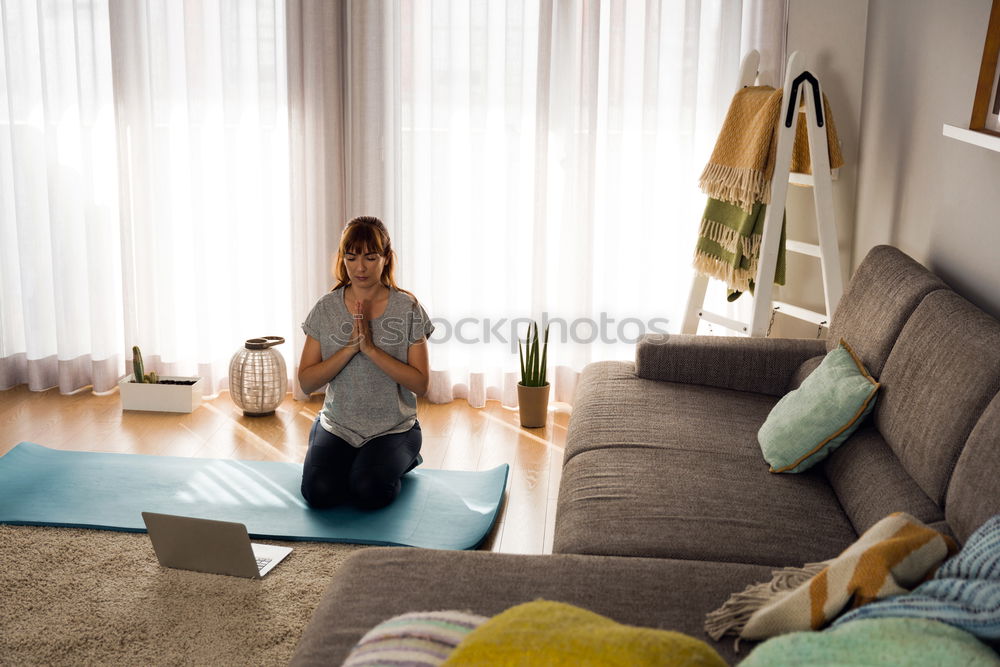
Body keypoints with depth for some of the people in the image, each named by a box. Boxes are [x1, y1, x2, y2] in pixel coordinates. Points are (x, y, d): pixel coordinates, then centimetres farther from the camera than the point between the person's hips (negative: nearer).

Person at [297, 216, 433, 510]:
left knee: (369, 493, -26)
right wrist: (350, 347, -20)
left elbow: (420, 384, -11)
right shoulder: (326, 309, -2)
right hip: (337, 425, 2)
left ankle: (395, 461, 7)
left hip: (393, 428, -2)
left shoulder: (407, 308, -7)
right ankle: (349, 463, 10)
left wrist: (372, 348, -22)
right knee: (318, 492, -22)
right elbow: (306, 382, -6)